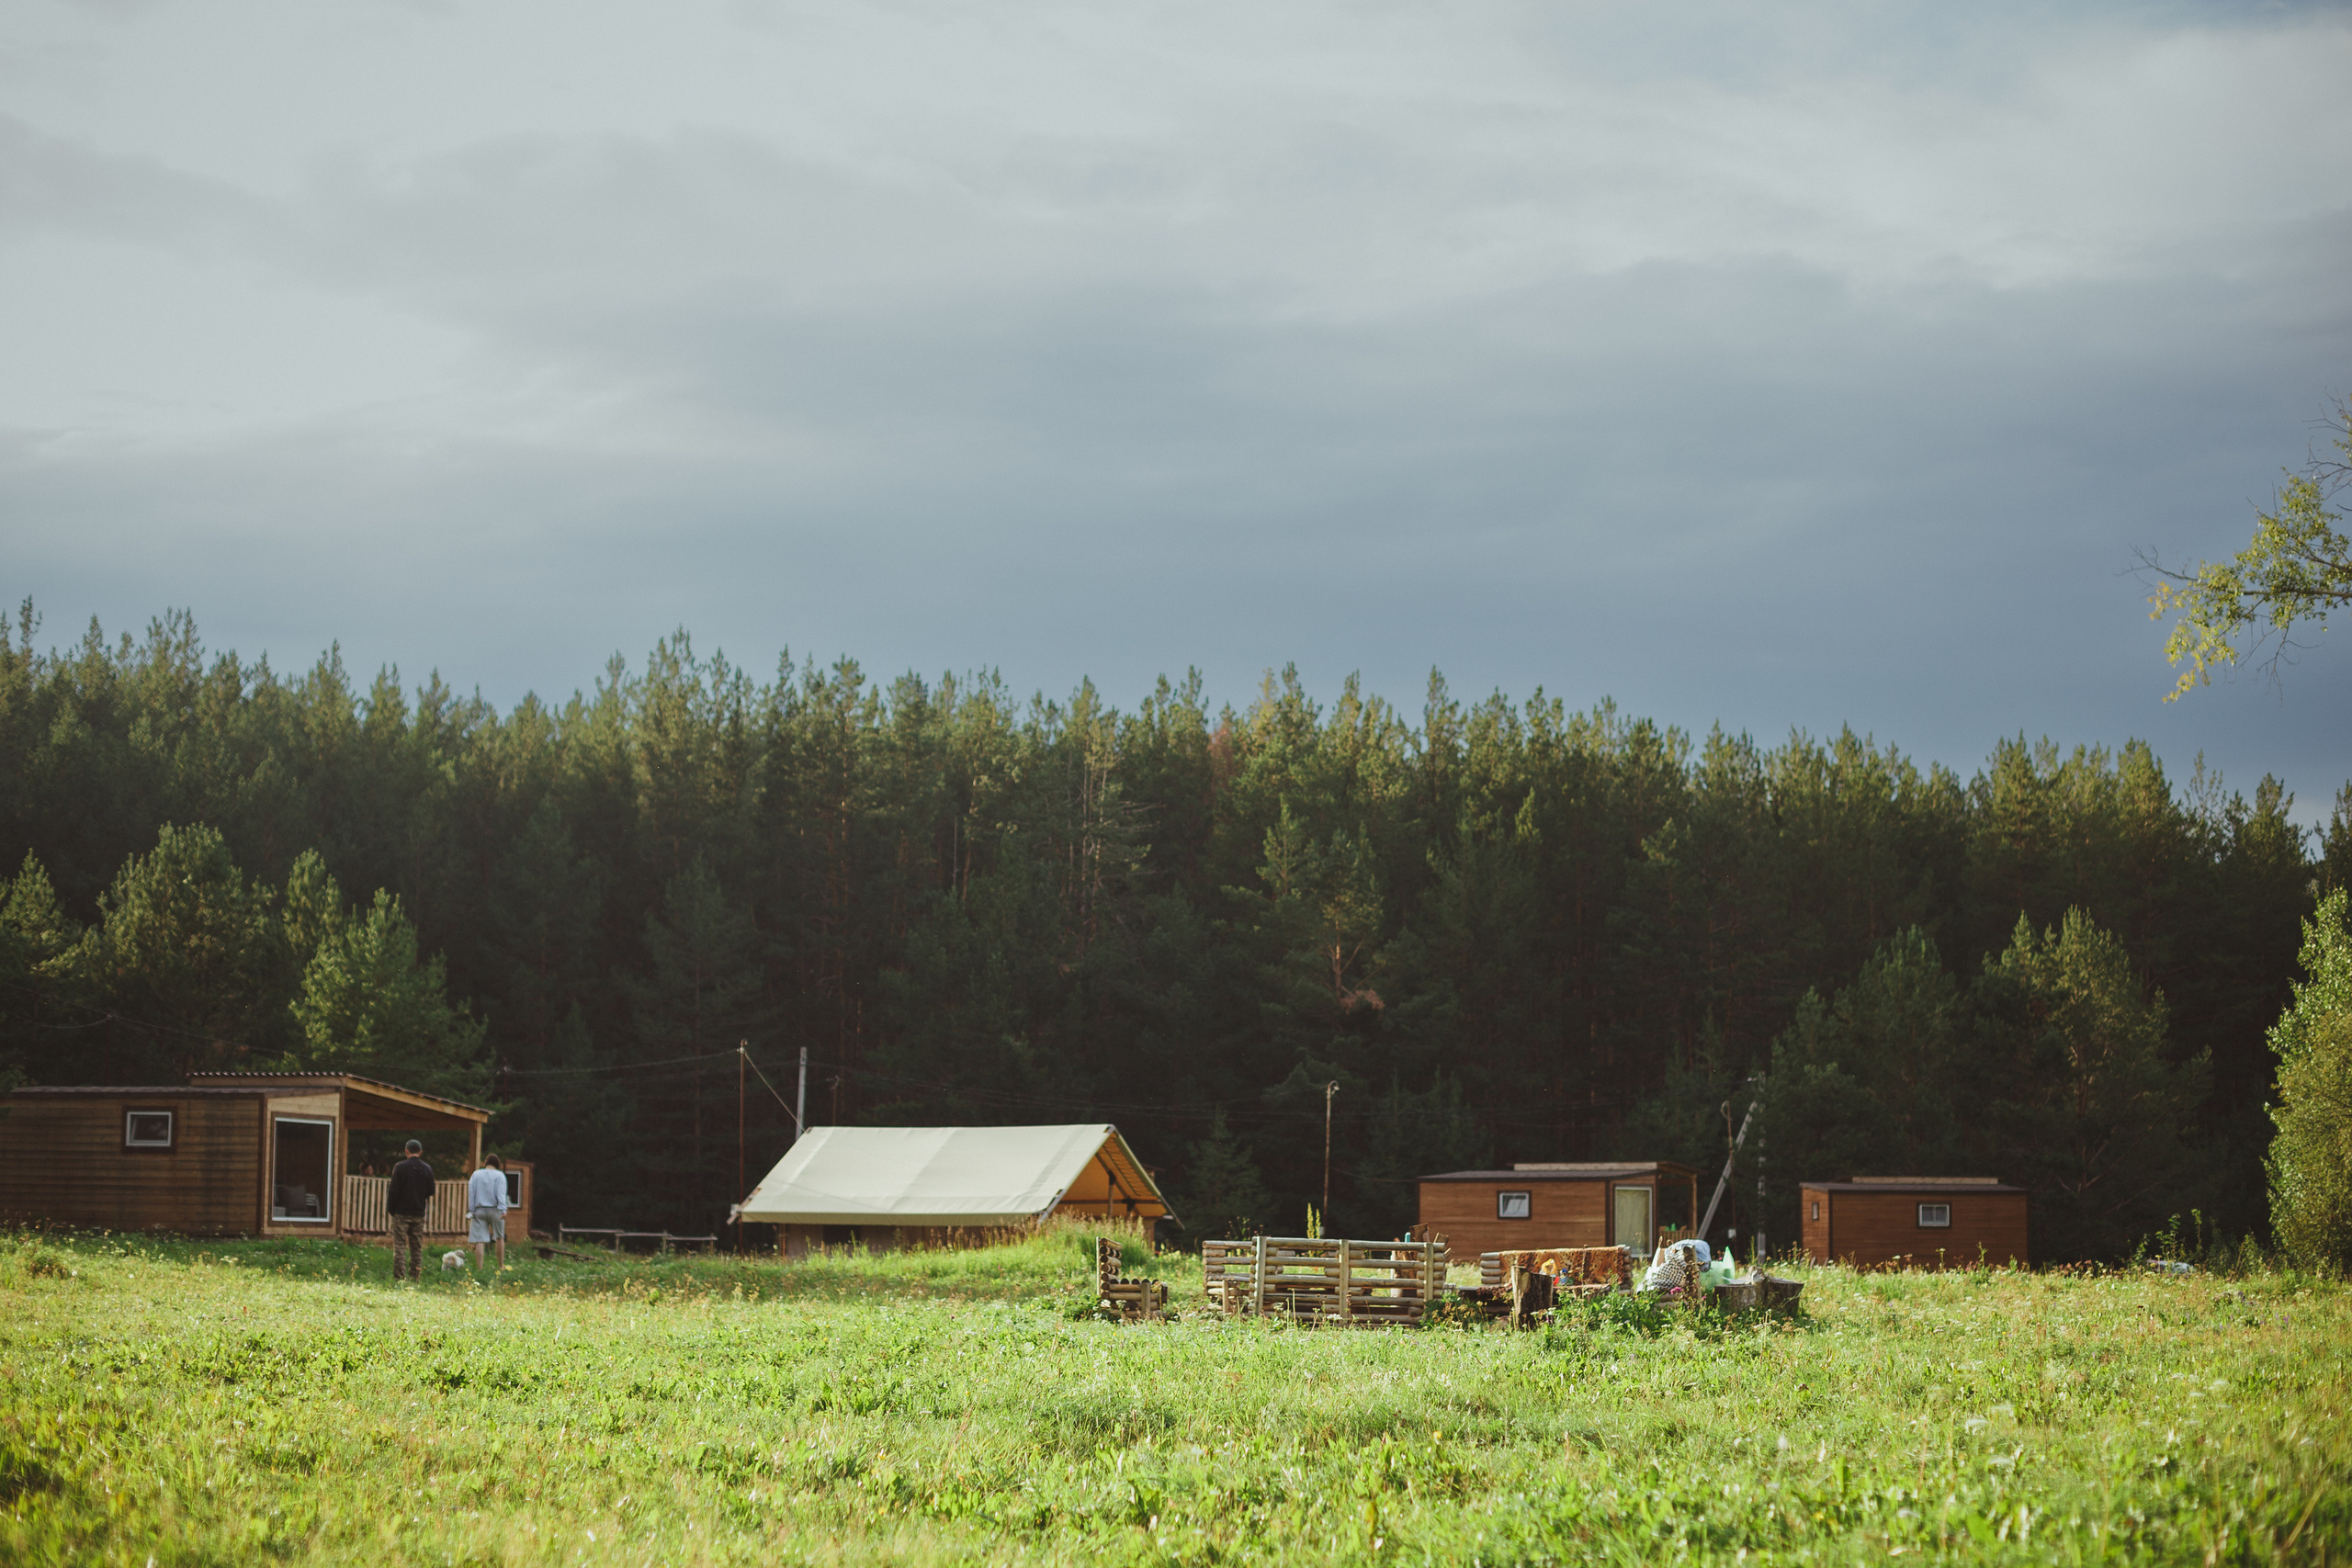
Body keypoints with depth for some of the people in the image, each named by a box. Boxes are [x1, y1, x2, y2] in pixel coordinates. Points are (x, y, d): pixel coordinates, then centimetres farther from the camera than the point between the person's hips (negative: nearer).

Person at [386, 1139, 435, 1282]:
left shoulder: (400, 1167, -9)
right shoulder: (427, 1169, 2)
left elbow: (393, 1190, -9)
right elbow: (430, 1192, 10)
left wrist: (390, 1210, 0)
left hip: (402, 1212, -4)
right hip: (419, 1213, 4)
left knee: (399, 1246, -1)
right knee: (417, 1248, 10)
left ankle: (399, 1276, -8)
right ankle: (415, 1276, 9)